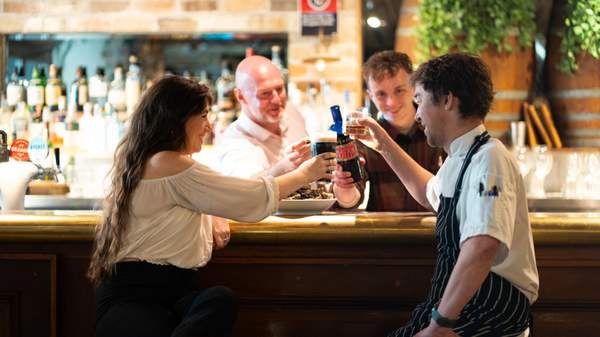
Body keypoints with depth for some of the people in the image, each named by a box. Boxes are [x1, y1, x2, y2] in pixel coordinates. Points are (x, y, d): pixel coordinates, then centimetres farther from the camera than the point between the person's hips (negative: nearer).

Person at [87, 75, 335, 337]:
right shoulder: (166, 163, -10)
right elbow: (252, 198, -7)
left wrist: (213, 217, 10)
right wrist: (304, 174, 8)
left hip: (172, 291, 9)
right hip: (131, 298, -9)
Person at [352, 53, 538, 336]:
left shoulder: (489, 159, -18)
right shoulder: (461, 158, 14)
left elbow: (482, 245, -33)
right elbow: (430, 194, 39)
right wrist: (384, 144, 32)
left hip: (492, 313, -9)